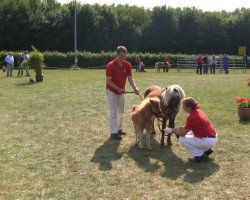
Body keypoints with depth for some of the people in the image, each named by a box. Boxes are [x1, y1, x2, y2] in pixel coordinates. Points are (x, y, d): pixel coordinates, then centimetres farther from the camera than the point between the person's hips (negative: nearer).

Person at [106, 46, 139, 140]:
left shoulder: (128, 65, -7)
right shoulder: (110, 65, -22)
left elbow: (130, 78, -9)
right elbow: (108, 81, -21)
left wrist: (135, 88, -26)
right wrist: (118, 89, -28)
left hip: (121, 92, 6)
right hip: (112, 91, -6)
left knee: (120, 111, 15)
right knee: (113, 112, -4)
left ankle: (119, 129, 28)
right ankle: (114, 132, 1)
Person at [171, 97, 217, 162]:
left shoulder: (192, 117, -22)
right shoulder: (198, 111, 3)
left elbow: (183, 133, -11)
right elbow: (188, 126, 18)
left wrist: (173, 131, 3)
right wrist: (179, 128, 12)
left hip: (208, 141, -9)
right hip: (213, 137, 9)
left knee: (182, 139, -5)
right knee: (189, 134, 25)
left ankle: (200, 155, 3)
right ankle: (206, 150, 21)